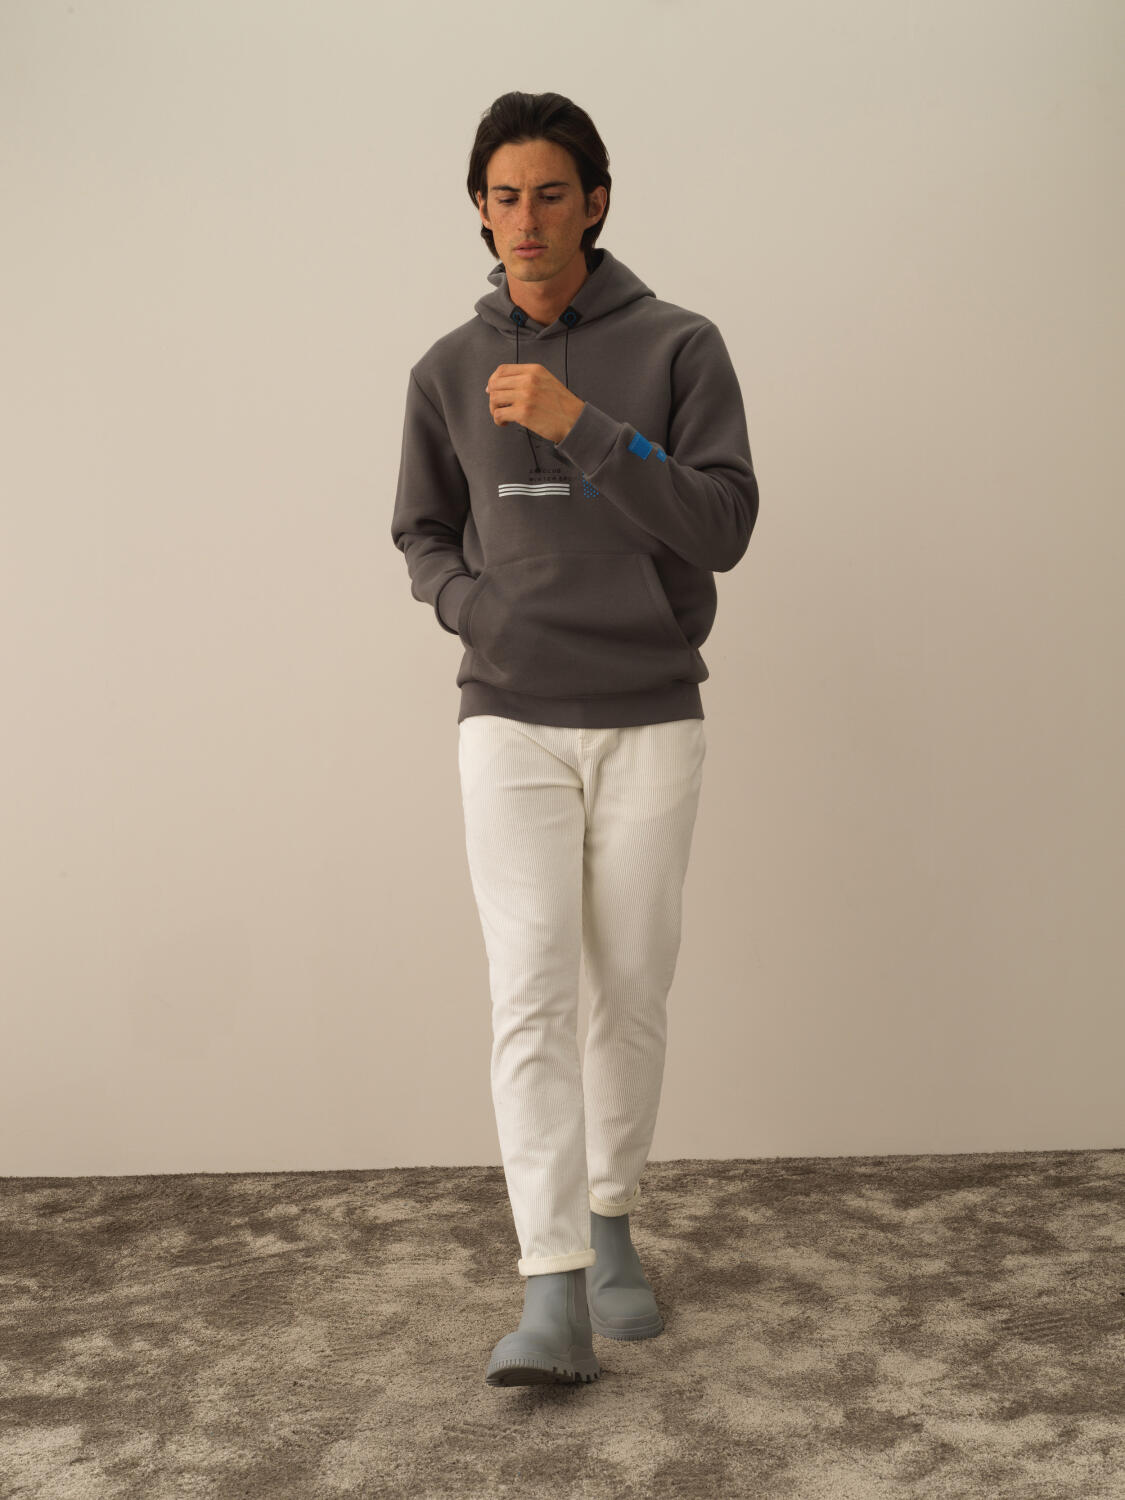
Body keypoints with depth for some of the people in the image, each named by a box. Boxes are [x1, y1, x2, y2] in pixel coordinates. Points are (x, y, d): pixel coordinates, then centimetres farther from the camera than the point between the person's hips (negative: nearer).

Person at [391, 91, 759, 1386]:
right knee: (531, 995, -8)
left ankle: (610, 1223, 29)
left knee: (634, 993, 8)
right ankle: (554, 1293, -7)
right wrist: (486, 612, -6)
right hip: (510, 722, 1)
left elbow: (724, 523, -11)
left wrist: (583, 427, -21)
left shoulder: (678, 346, -2)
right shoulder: (448, 371, 5)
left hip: (651, 720, 0)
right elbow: (422, 538, 14)